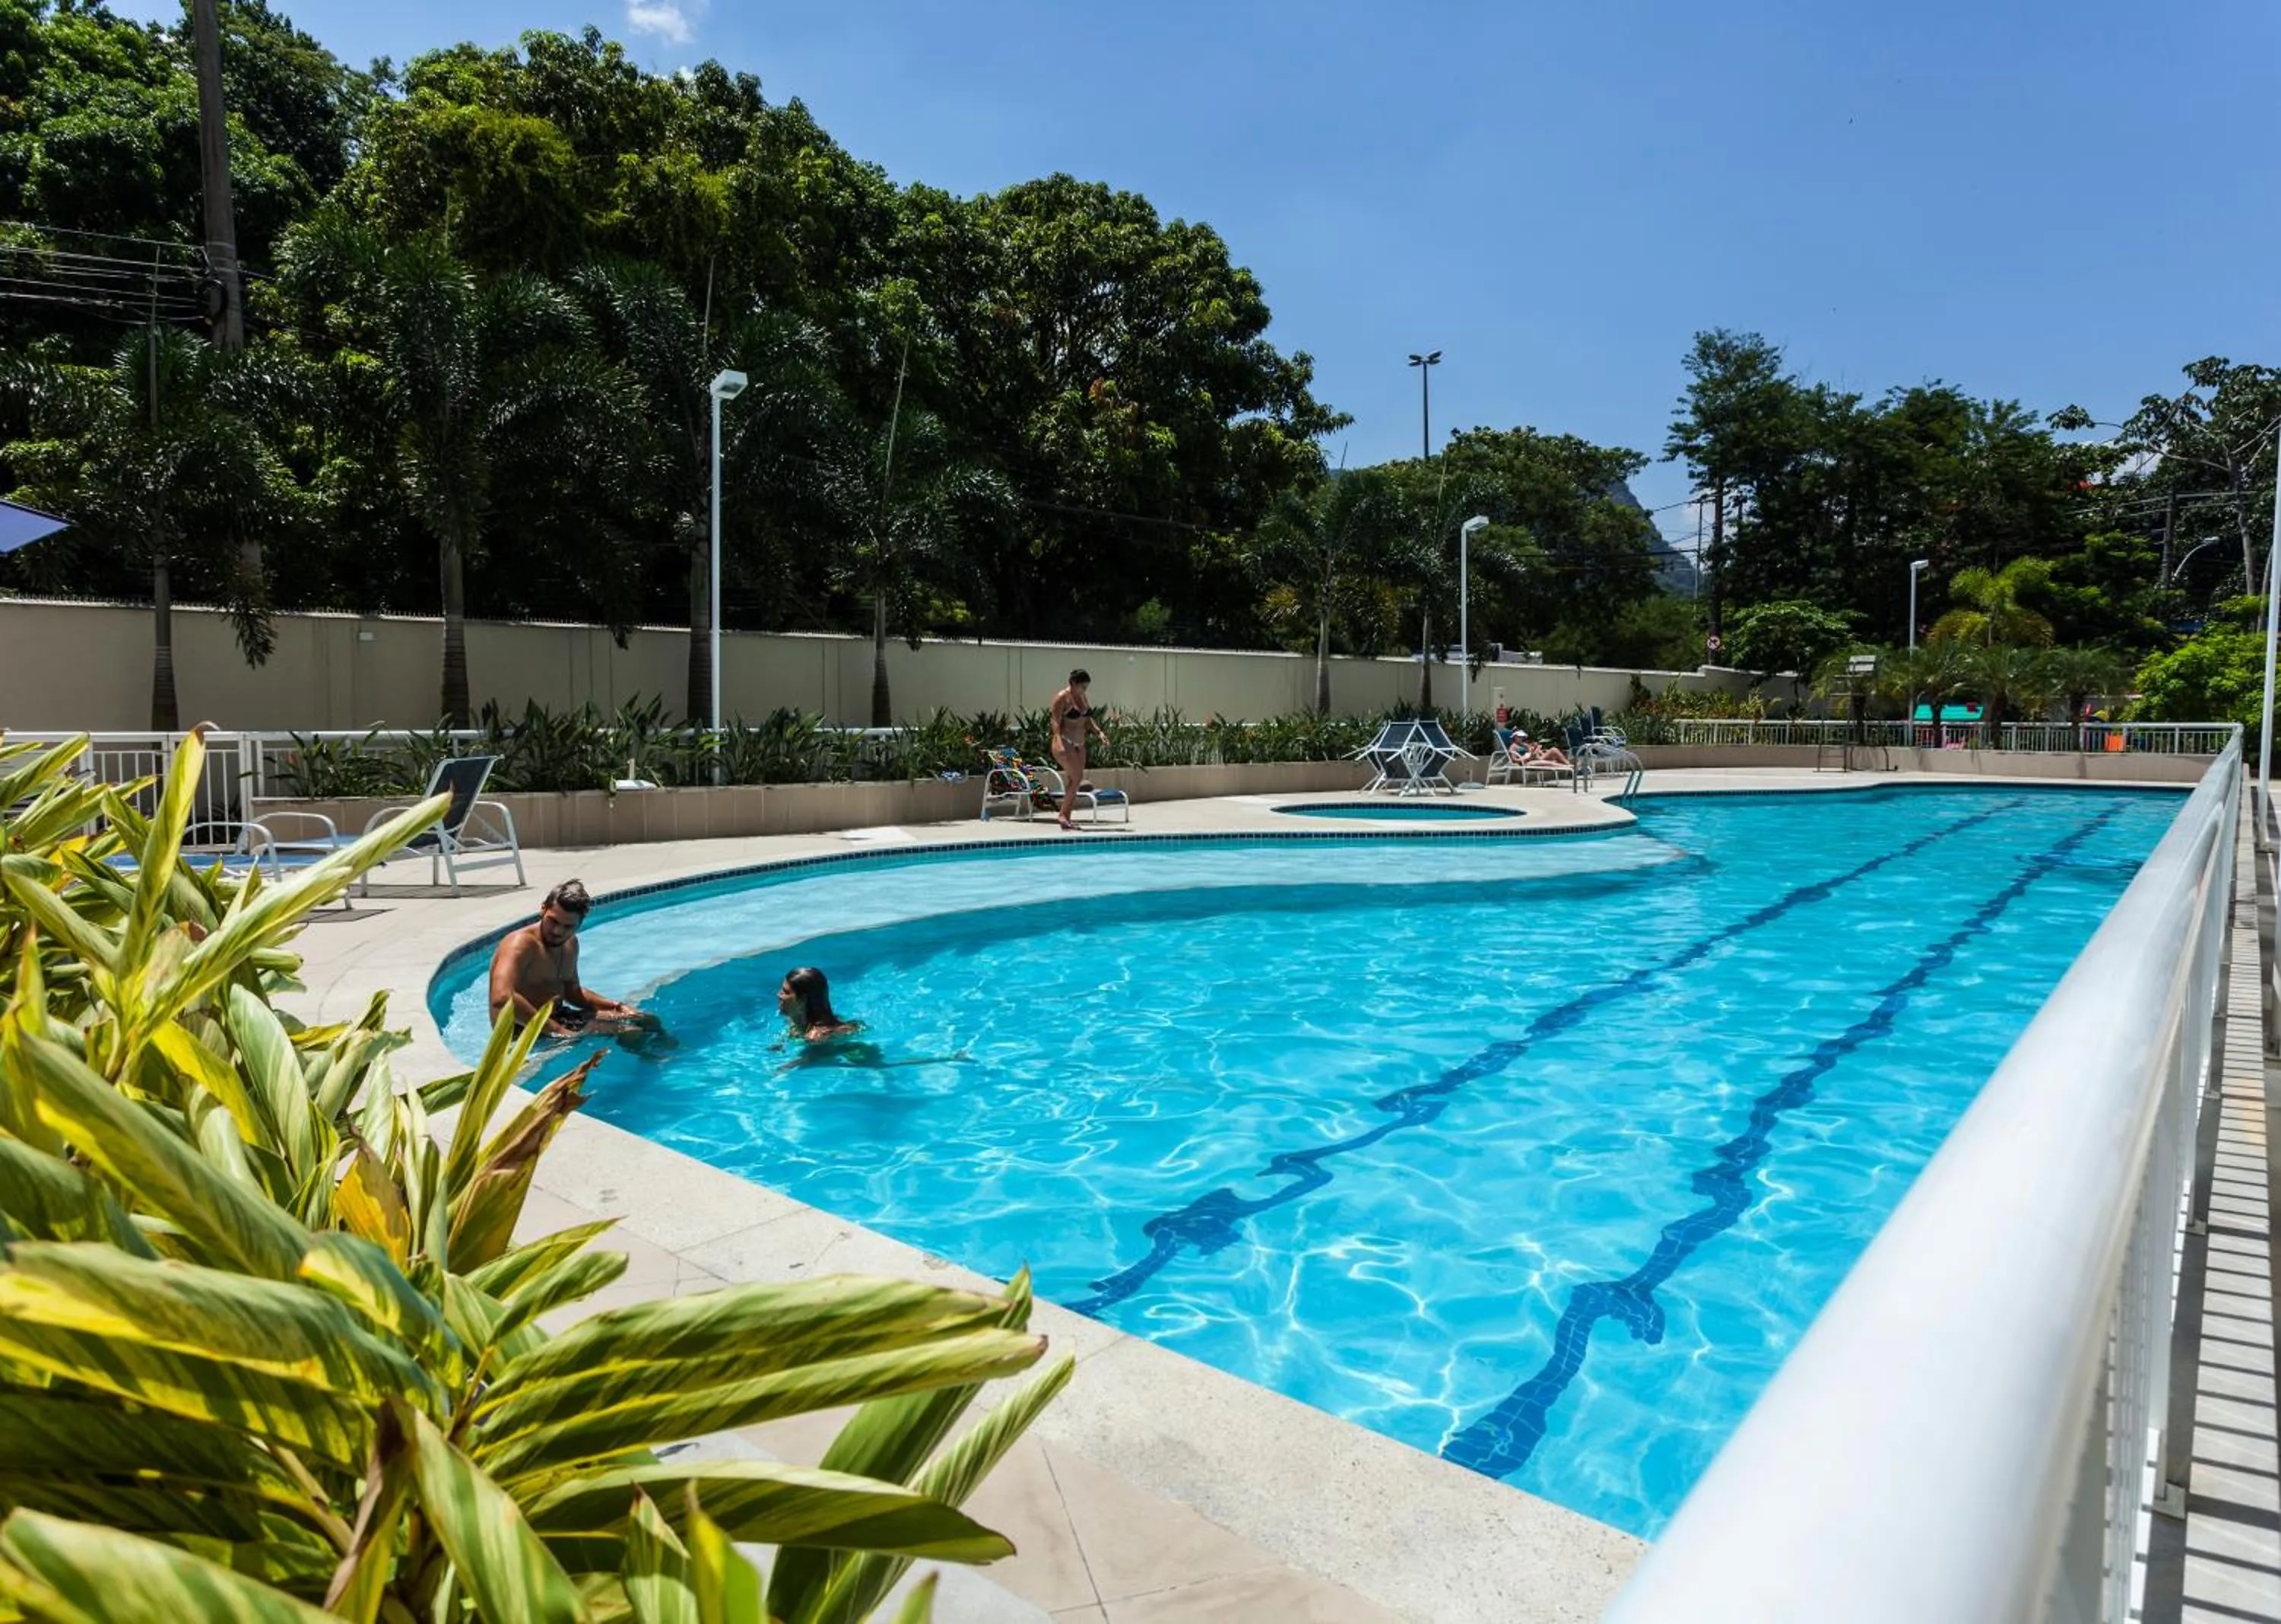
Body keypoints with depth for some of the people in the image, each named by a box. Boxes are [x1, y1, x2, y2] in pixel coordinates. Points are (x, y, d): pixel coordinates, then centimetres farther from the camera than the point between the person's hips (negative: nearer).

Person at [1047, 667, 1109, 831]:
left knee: (1075, 781, 5)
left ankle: (1067, 818, 9)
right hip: (1065, 743, -8)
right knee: (1077, 778, -14)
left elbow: (1087, 719, 18)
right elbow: (1056, 722, -16)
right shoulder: (1062, 698, -10)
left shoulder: (1083, 698, 14)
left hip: (1079, 744, 8)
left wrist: (1099, 731, 0)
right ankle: (1063, 814, -7)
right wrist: (1060, 743, -29)